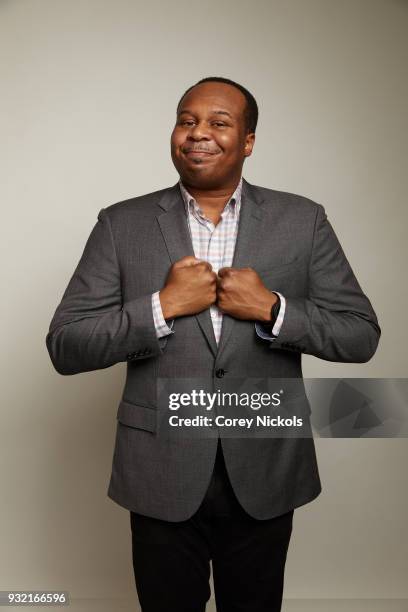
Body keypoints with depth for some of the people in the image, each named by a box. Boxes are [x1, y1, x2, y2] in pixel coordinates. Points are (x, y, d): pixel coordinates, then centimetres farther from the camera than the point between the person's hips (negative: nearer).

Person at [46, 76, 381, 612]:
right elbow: (65, 347, -6)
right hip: (162, 477, 0)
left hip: (266, 476, 1)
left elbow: (361, 336, -2)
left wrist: (272, 309, -17)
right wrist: (162, 306, -19)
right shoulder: (122, 225, -2)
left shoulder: (303, 221, -1)